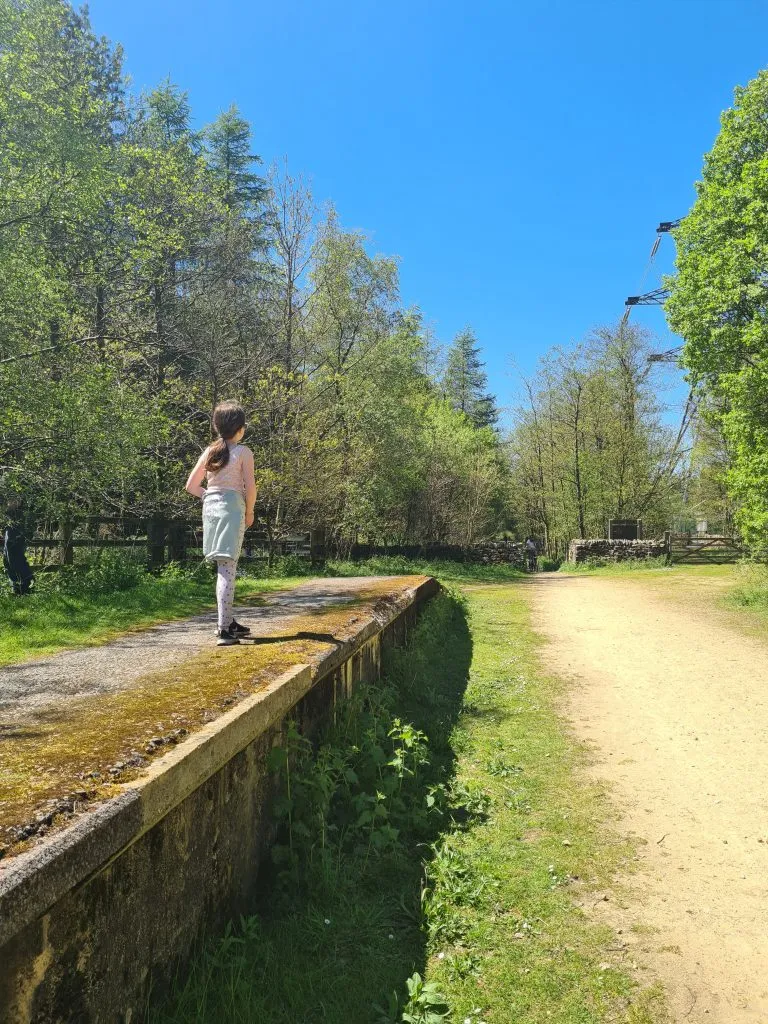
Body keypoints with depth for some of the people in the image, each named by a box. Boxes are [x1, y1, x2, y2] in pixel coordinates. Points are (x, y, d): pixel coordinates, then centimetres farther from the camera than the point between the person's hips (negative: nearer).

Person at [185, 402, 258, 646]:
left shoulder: (209, 451, 11)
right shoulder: (243, 452, -4)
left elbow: (191, 486, 12)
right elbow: (250, 487, -9)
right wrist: (249, 512, 5)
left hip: (210, 507, 6)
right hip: (232, 508, -6)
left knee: (223, 568, 15)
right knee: (227, 568, -8)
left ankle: (230, 622, 24)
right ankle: (224, 629, -12)